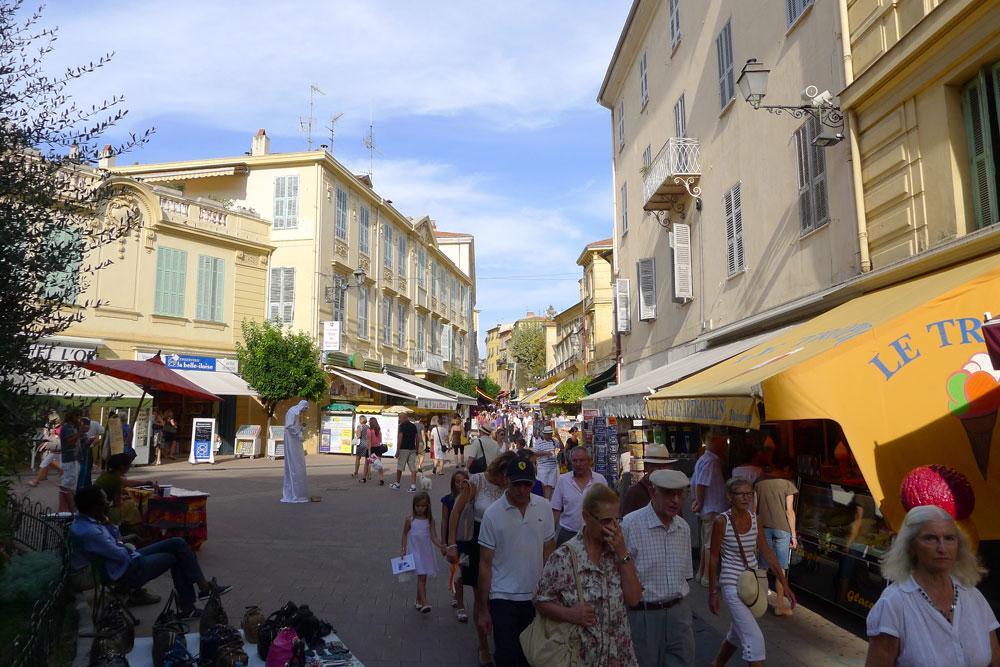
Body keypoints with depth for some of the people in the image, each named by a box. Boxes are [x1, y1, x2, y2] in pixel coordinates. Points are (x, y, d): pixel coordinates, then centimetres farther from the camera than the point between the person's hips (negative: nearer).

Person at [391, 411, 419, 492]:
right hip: (412, 449, 5)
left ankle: (397, 484, 23)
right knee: (413, 468, 0)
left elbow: (400, 438, -14)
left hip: (404, 449, -5)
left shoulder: (402, 426, -9)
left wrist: (397, 450, -12)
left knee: (399, 468, 10)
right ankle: (413, 486, -6)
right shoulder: (413, 426, 10)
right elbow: (416, 438, 11)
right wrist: (416, 449, 19)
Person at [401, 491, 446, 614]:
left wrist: (440, 546, -24)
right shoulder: (410, 520, -6)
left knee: (423, 578, 13)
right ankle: (424, 604, -16)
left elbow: (433, 536, -7)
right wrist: (404, 550, 0)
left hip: (426, 552, 3)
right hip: (415, 552, -3)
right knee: (421, 577, -12)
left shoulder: (430, 520, -3)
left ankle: (418, 601, 30)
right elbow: (405, 535, 4)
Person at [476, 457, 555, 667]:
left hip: (536, 596, 3)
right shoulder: (493, 513, -11)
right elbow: (485, 564, -6)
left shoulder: (544, 507, -2)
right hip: (504, 598, -3)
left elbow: (549, 552, 7)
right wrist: (483, 609, -3)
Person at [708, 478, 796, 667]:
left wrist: (785, 584, 2)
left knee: (737, 634, 21)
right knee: (754, 639, -10)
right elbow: (714, 558, -8)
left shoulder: (754, 518, 0)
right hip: (733, 585, -6)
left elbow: (766, 552, 5)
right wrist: (713, 593, -5)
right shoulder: (722, 521, -15)